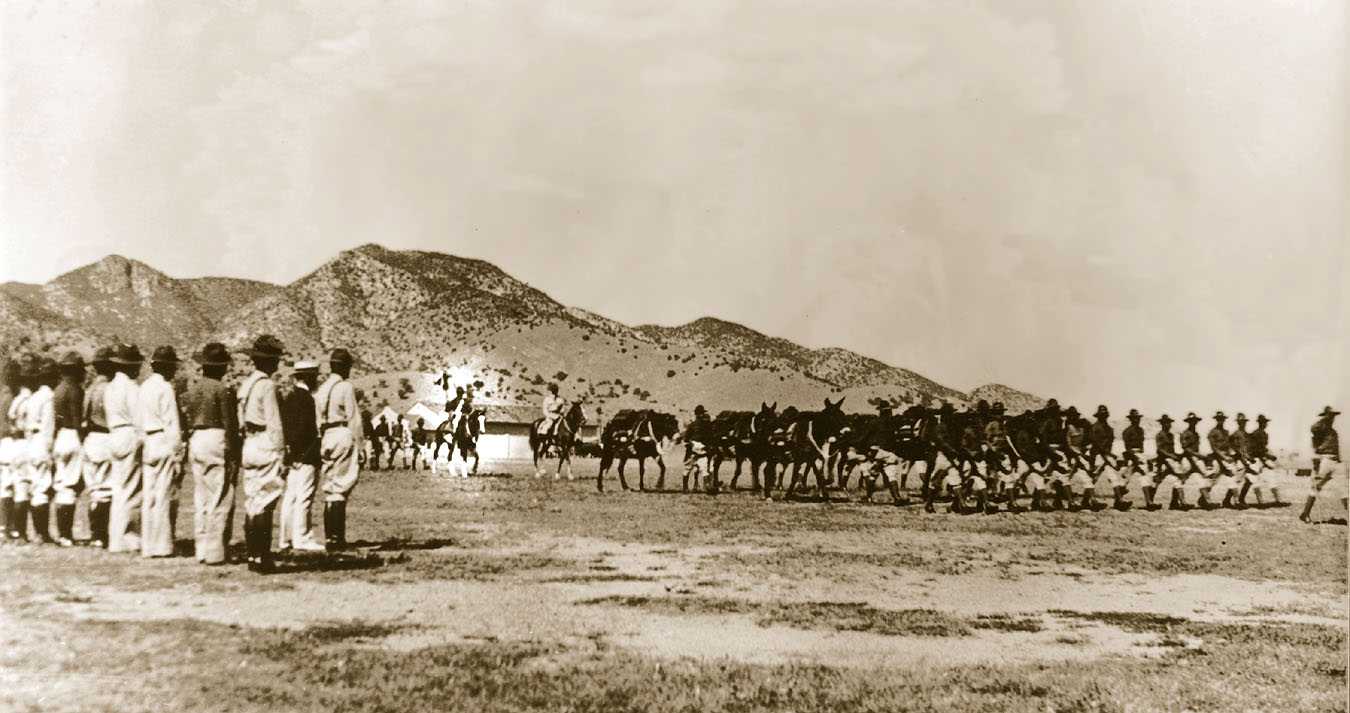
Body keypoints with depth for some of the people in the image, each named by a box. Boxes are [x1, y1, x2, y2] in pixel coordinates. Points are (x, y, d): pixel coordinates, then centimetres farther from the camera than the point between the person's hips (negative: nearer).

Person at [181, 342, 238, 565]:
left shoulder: (191, 389, 10)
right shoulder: (223, 390, -10)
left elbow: (186, 421, 12)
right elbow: (230, 424, -11)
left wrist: (189, 448, 17)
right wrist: (233, 455, -7)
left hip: (196, 441, 7)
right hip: (217, 442, -7)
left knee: (200, 499, 12)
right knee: (221, 500, -3)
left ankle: (201, 550, 16)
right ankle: (215, 552, -4)